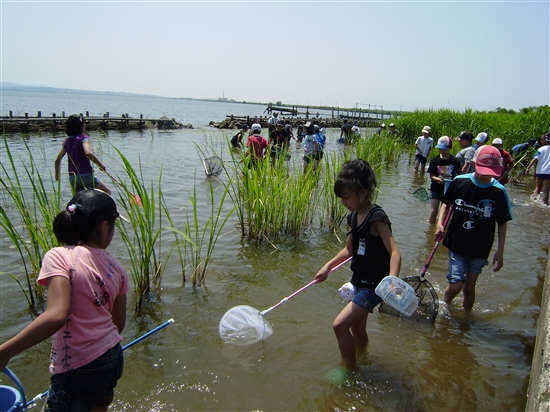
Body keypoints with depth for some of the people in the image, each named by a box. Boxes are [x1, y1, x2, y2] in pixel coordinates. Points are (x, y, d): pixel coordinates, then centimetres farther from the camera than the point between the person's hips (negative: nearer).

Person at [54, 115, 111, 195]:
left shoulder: (67, 141, 13)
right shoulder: (83, 138, -6)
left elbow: (57, 160, 15)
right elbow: (88, 153, -25)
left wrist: (57, 174, 28)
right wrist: (100, 164, -15)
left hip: (72, 177, 7)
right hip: (85, 174, -7)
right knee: (107, 192, 3)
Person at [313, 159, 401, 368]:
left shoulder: (376, 217, -20)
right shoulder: (354, 216, 5)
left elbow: (395, 253, -27)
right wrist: (328, 266, 11)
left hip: (374, 286, -9)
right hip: (359, 282, 9)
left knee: (340, 325, -11)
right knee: (357, 329, 21)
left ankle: (350, 369, 11)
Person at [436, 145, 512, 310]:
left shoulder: (499, 192, -10)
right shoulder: (459, 182, -10)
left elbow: (502, 223, -1)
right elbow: (446, 203, 7)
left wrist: (500, 251, -2)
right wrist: (440, 222, -8)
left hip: (480, 249, 1)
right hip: (457, 243, 0)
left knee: (469, 287, 12)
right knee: (455, 286, -3)